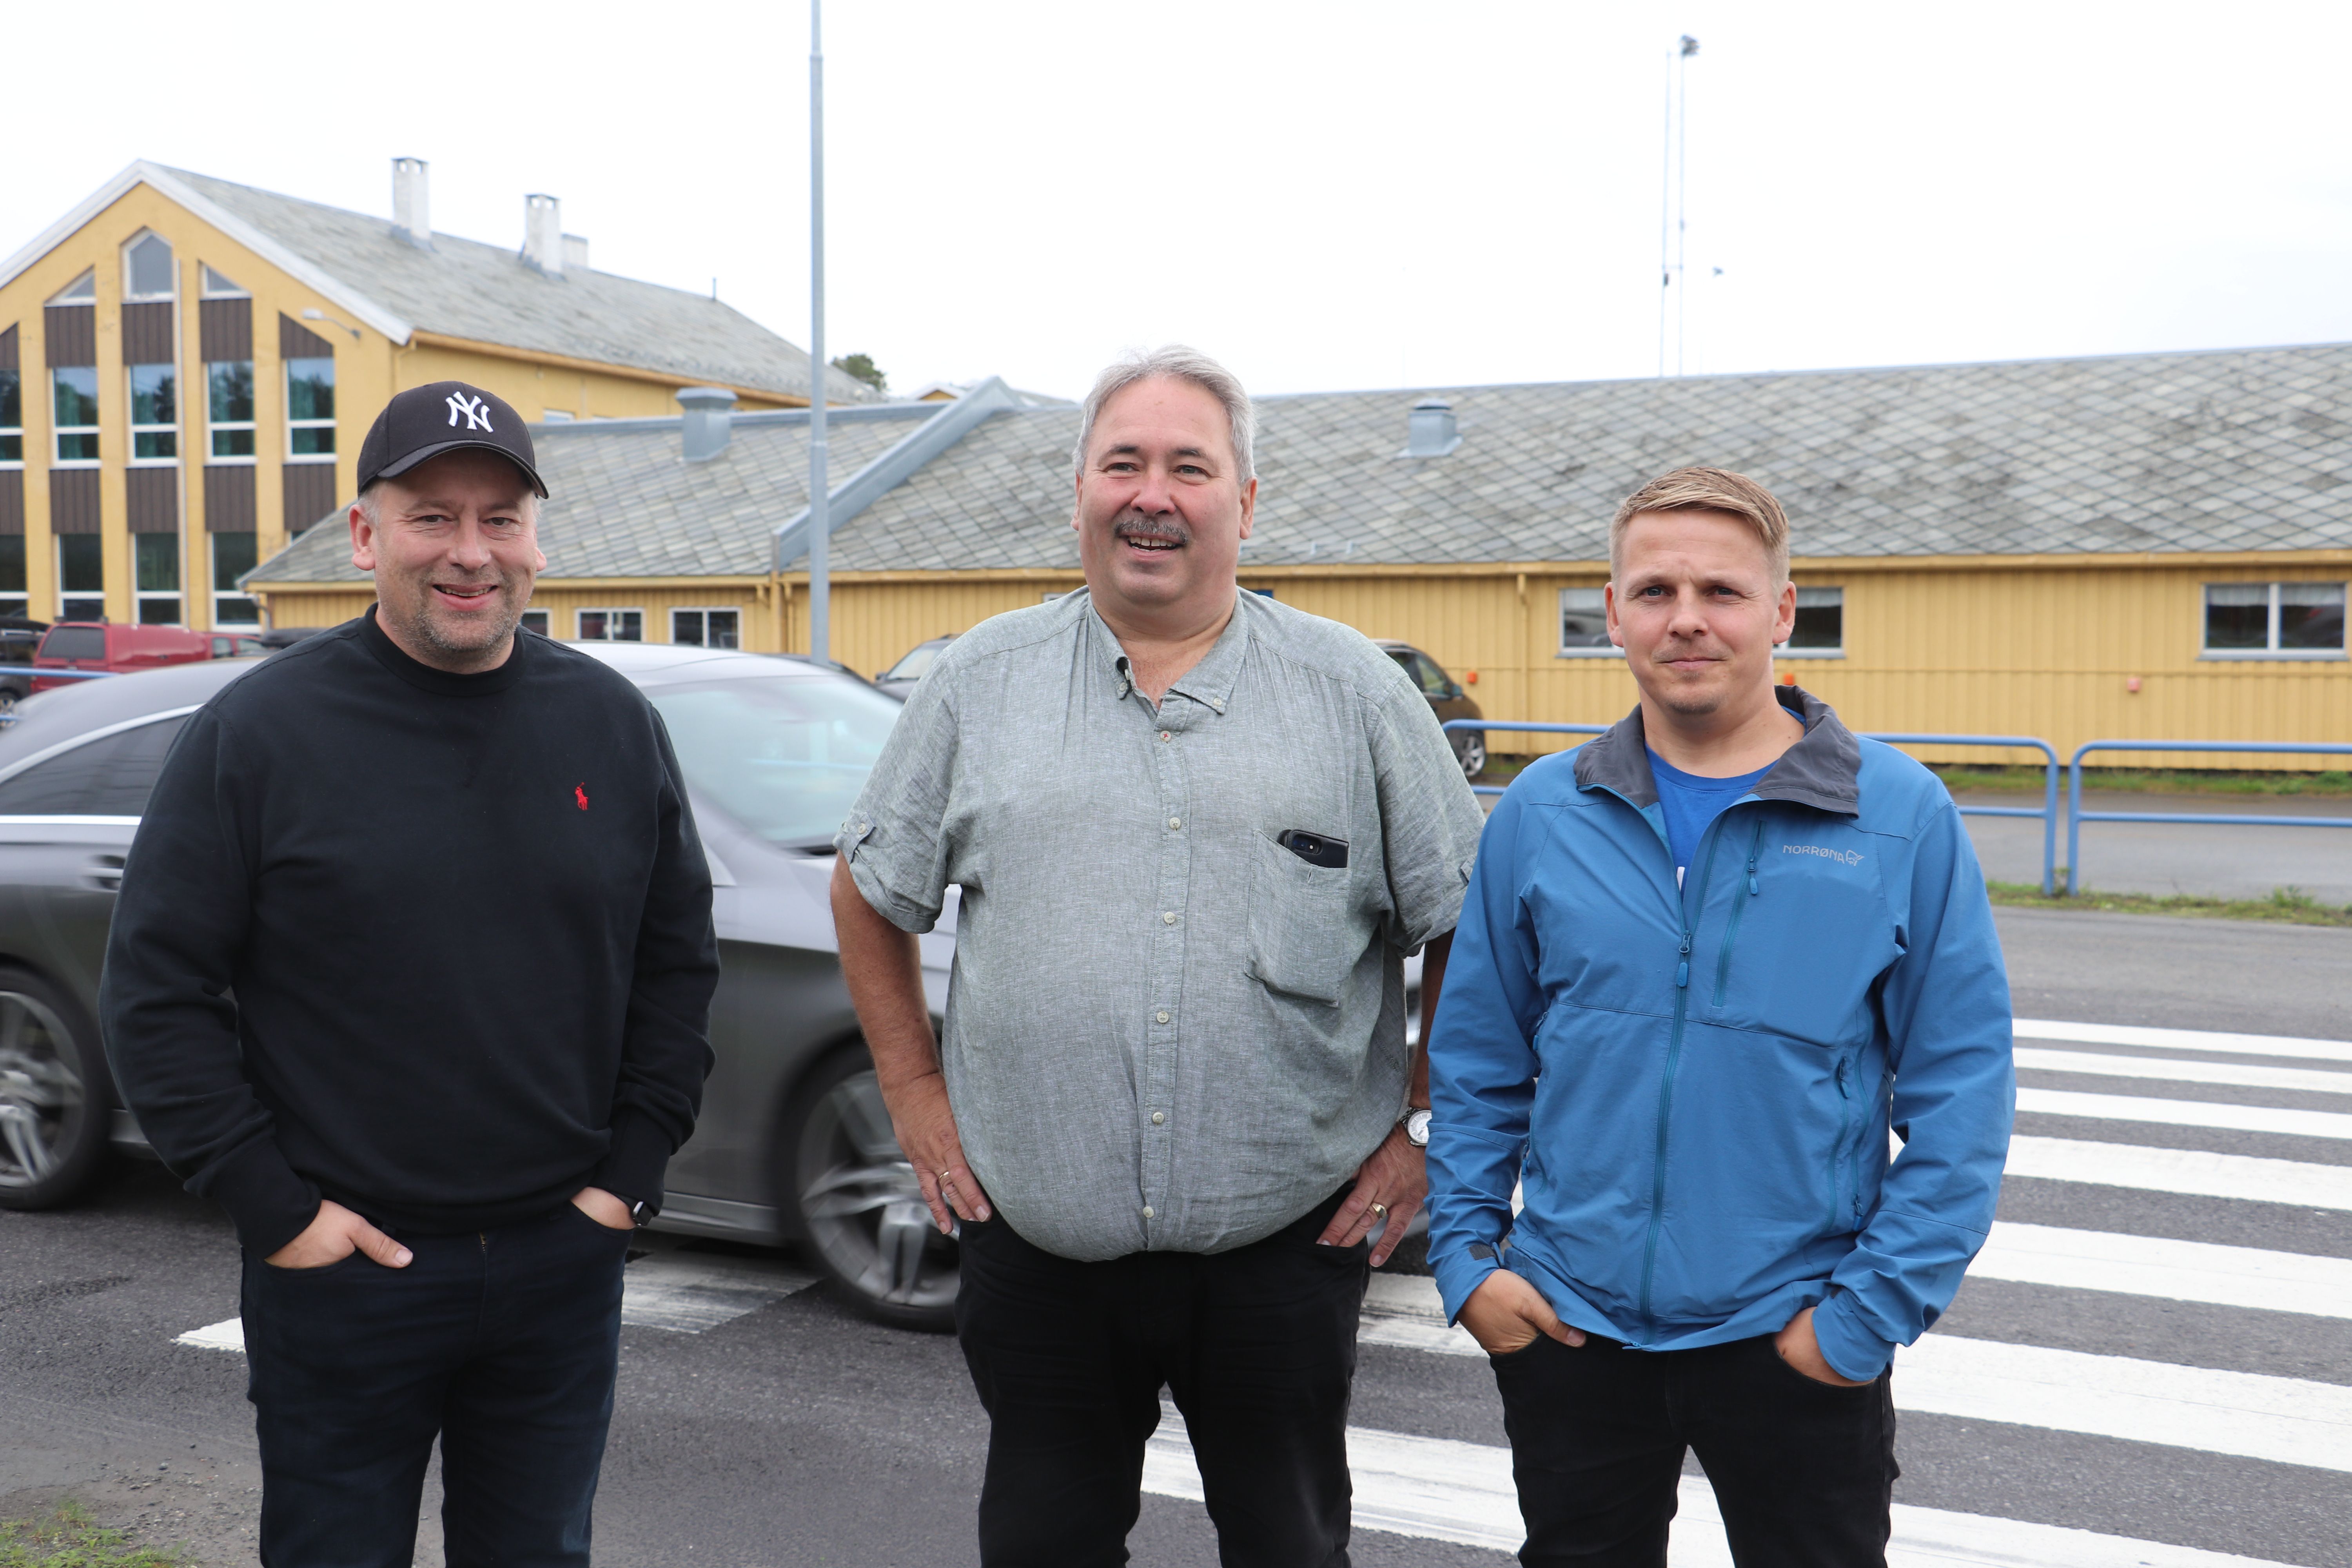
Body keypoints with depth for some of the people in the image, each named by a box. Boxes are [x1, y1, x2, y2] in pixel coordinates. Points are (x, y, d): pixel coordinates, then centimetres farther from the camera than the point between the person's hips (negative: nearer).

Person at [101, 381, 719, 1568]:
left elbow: (678, 959, 10)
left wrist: (634, 1165, 2)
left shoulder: (613, 723, 3)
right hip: (341, 1266, -3)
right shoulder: (259, 732, -7)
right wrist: (269, 1205, -10)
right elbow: (156, 991, -5)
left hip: (563, 1260, 3)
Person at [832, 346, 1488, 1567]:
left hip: (1289, 1239, -1)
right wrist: (914, 1093, 7)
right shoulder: (978, 685, 5)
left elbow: (1465, 924, 6)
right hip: (1037, 1240, 1)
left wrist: (1430, 1127, 1)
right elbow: (867, 892, 13)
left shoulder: (1357, 692, 1)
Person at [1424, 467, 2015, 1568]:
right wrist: (1465, 1252, -1)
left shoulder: (1902, 818, -6)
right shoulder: (1540, 814, 1)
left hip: (1793, 1342, -2)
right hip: (1568, 1324, 2)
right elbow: (1477, 1063, 6)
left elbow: (1961, 1089, -6)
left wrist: (1872, 1311, -11)